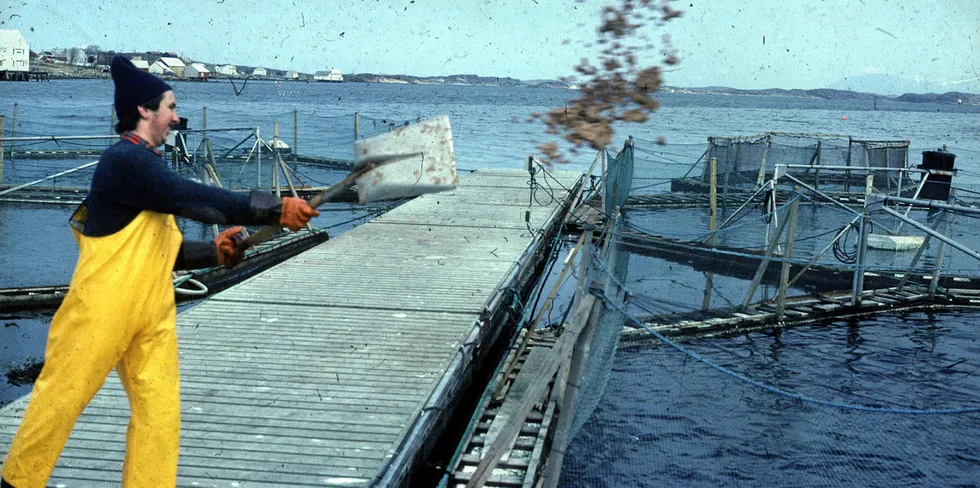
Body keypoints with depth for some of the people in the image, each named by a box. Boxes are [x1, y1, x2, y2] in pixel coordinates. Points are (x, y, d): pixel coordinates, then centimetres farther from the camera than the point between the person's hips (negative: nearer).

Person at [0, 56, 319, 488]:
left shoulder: (145, 165, 15)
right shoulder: (125, 160, -15)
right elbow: (198, 200, -25)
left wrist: (212, 252, 3)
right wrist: (275, 209, -24)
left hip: (152, 315, 9)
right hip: (100, 313, -8)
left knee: (160, 410, 2)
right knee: (60, 399, 5)